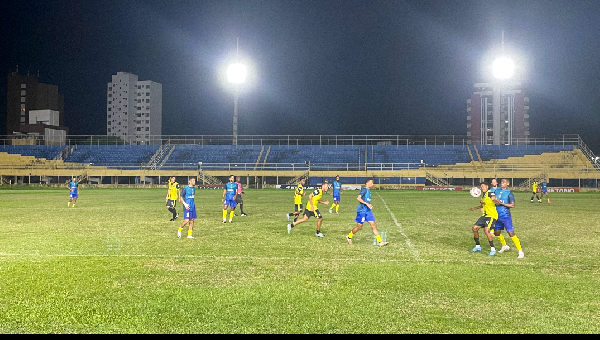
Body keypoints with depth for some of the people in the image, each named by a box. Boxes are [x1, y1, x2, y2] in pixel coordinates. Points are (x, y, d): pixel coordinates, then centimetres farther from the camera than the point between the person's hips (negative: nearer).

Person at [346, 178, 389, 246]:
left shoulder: (368, 190, 14)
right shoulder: (364, 189, -13)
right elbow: (358, 198, -23)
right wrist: (366, 204, -26)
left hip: (367, 211, 8)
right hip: (362, 210, -8)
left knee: (374, 225, 1)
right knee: (359, 226, 2)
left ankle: (380, 242, -1)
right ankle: (349, 237, 25)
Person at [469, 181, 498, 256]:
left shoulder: (489, 193, -12)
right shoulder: (483, 196, 15)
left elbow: (494, 197, -33)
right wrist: (475, 208, 41)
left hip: (492, 215, -9)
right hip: (485, 215, 9)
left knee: (486, 230, -24)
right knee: (474, 228, 8)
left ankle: (493, 249, -14)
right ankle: (477, 246, 25)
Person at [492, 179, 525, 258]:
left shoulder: (509, 193, -9)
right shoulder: (497, 191, 8)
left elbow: (512, 205, -16)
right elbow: (493, 200, 21)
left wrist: (501, 203, -22)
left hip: (506, 216, -7)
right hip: (498, 216, 7)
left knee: (511, 233, -13)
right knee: (496, 232, 17)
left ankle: (520, 252, -7)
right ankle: (504, 246, 42)